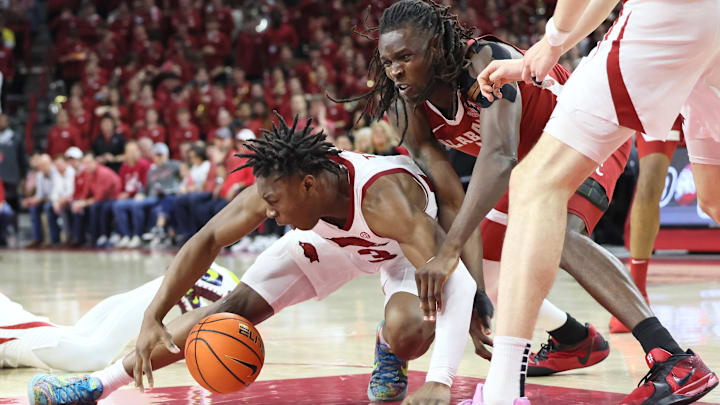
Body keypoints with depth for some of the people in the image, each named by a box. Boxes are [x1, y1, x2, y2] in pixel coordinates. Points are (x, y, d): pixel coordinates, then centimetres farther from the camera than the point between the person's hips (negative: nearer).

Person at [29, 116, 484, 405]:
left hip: (407, 241, -3)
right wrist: (153, 318, -25)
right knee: (236, 308, -8)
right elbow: (207, 240, -19)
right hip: (327, 238, 4)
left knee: (408, 332, -35)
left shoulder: (384, 198, -46)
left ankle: (388, 350, 5)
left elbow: (455, 284, -51)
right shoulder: (275, 188, -31)